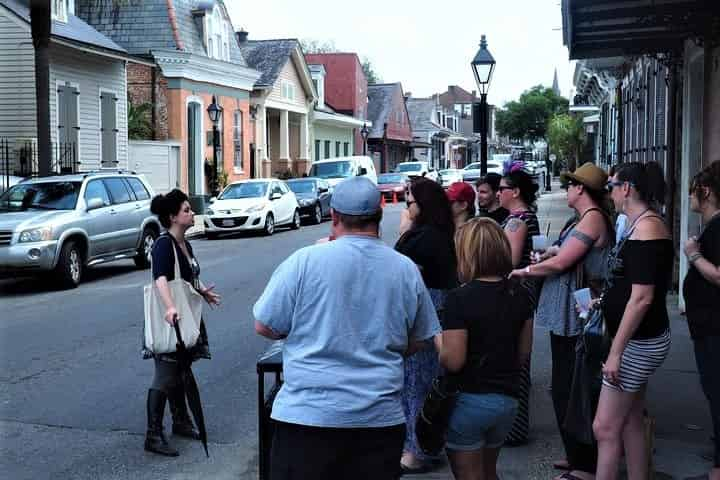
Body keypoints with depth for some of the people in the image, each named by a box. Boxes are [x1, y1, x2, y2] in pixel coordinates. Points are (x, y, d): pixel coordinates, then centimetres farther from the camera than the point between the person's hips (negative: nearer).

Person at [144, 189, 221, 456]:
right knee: (165, 377, -6)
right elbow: (161, 279, -36)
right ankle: (153, 436, 0)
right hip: (168, 318, -9)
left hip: (184, 316, 9)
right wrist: (170, 307, -50)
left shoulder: (185, 244, 9)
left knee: (180, 372, 19)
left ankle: (181, 422, 33)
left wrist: (202, 291, 39)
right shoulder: (163, 244, -19)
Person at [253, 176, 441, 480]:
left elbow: (265, 327, -3)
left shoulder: (305, 260, -10)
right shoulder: (407, 270, 1)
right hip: (382, 418, 3)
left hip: (309, 414, -2)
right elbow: (415, 342, 11)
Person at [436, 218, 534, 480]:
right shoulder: (519, 295, -1)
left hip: (469, 400, -6)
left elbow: (452, 361, -20)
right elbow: (523, 352, 7)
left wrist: (438, 340, -2)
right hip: (507, 399, 6)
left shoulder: (459, 298, -20)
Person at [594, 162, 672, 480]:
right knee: (631, 422, 17)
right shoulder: (640, 225, 11)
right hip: (638, 341, 10)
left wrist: (616, 352, -23)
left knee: (605, 428, -6)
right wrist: (603, 300, 18)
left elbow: (642, 298, -24)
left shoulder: (647, 228, -19)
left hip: (639, 343, -10)